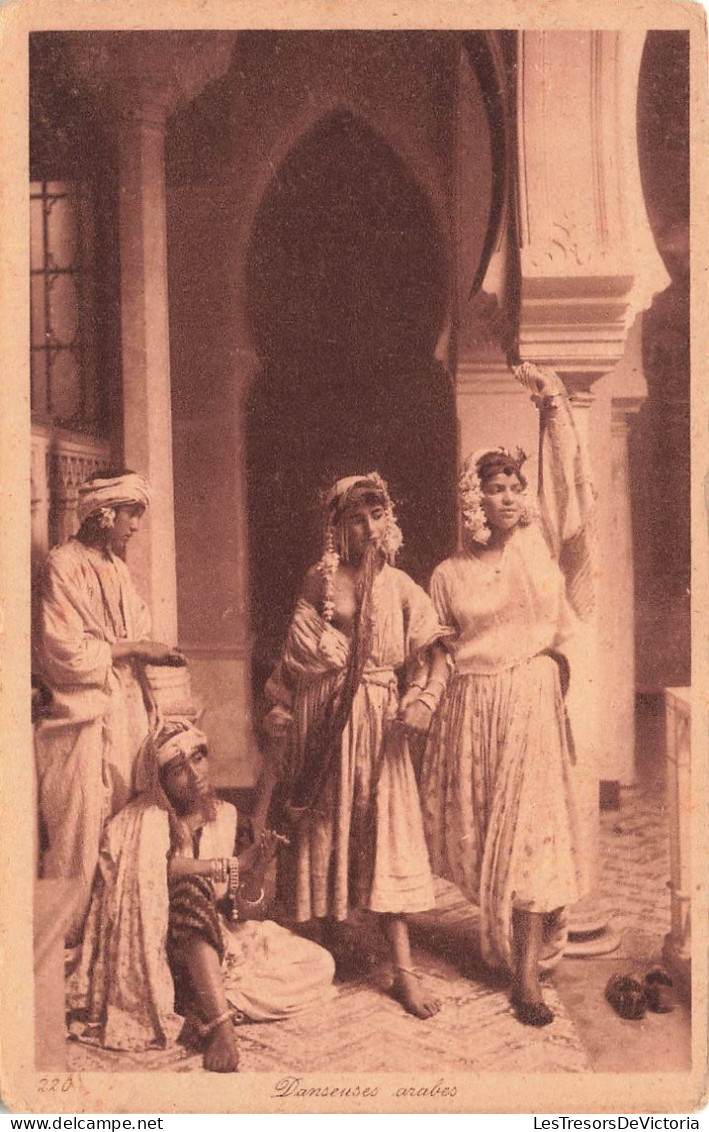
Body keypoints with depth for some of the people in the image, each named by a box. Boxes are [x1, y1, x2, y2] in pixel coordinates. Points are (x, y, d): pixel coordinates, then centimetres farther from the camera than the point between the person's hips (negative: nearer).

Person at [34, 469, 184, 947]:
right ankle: (67, 941, 10)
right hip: (82, 722, -7)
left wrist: (156, 652, 2)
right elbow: (67, 653, -16)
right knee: (79, 834, -2)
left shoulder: (116, 566, 13)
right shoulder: (63, 565, -11)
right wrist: (135, 648, -11)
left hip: (125, 714, 7)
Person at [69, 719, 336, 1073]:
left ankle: (209, 1006, -19)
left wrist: (256, 873, -19)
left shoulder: (223, 814, 2)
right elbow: (158, 870, -33)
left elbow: (241, 916, 1)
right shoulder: (148, 818, -10)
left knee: (320, 965, -9)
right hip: (159, 948, -5)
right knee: (192, 890, -36)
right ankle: (221, 1023, -40)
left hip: (219, 944, 5)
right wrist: (230, 865, -26)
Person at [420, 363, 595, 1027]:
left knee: (527, 831, -2)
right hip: (471, 707, 1)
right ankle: (497, 936, 36)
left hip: (531, 702, -1)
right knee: (479, 832, 11)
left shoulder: (541, 541, 3)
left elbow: (566, 477, -7)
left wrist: (551, 403, -12)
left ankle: (524, 972, 8)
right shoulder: (449, 574, 4)